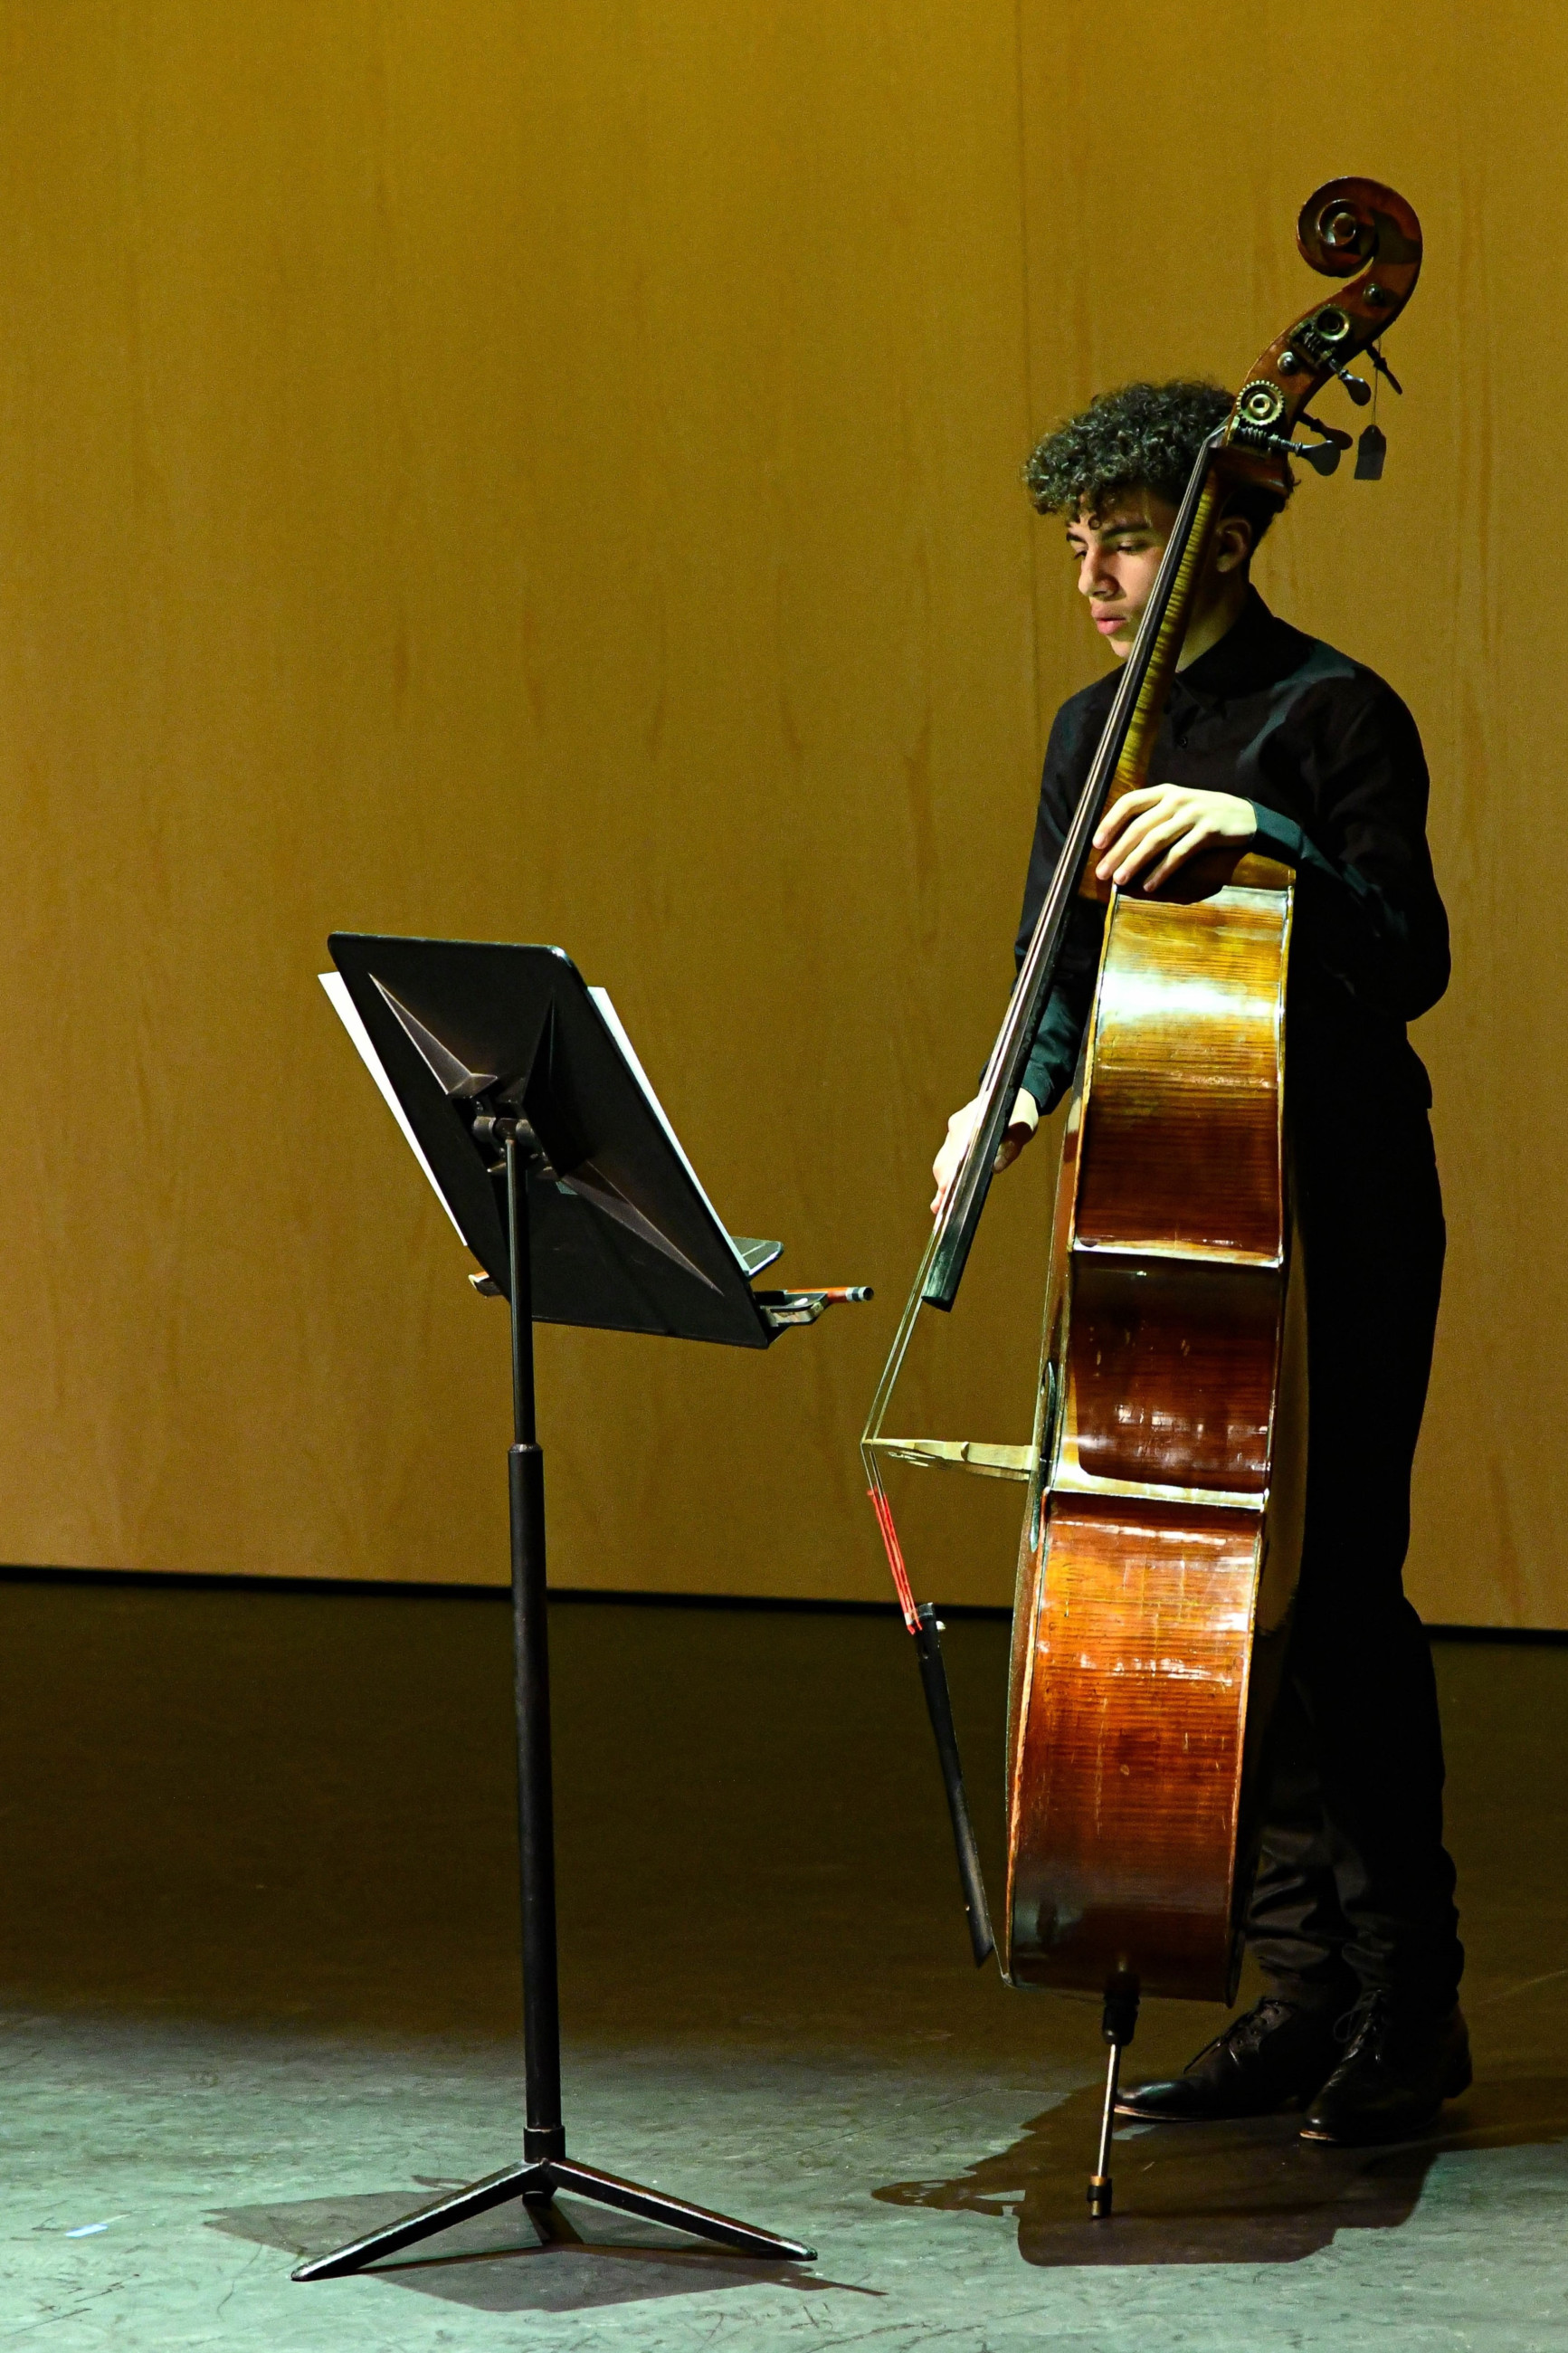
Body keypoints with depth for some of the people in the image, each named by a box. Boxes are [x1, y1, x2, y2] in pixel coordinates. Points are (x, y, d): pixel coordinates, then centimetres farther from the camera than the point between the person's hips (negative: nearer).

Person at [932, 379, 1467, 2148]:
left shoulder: (1330, 717, -9)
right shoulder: (1096, 730, 14)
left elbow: (1406, 963, -18)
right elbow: (1070, 979, 17)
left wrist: (1264, 832, -31)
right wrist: (1023, 1100, -2)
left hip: (1333, 1224, -7)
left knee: (1333, 1589, -8)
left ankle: (1408, 2005, 1)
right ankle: (1306, 1989, 15)